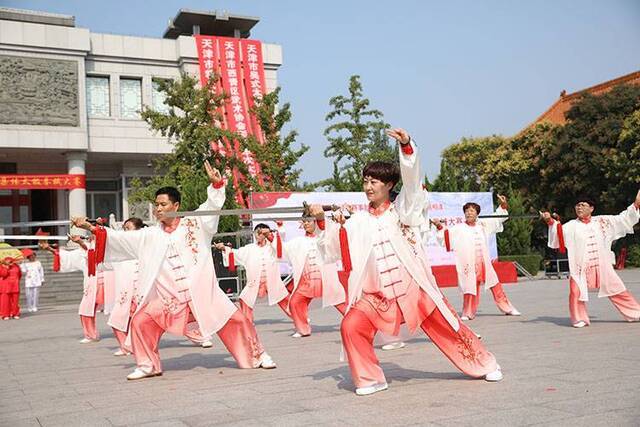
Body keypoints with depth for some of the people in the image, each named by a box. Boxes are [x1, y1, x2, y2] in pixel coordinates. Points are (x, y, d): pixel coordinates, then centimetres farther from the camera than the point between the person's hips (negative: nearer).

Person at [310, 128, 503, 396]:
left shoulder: (402, 209, 1)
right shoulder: (358, 221, 7)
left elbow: (411, 179, -16)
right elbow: (331, 250, 6)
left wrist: (406, 146, -32)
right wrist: (323, 222, -8)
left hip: (413, 287, -2)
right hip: (376, 294, 2)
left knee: (448, 327, 7)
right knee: (351, 327, -17)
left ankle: (484, 365, 31)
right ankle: (370, 379, 3)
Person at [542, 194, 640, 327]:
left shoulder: (602, 221, 6)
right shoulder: (571, 226, -1)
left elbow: (623, 219, 12)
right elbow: (559, 232, -15)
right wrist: (550, 221, -33)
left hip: (602, 266, 2)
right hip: (580, 267, -2)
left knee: (617, 289, 11)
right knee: (576, 292, -14)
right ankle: (579, 319, 6)